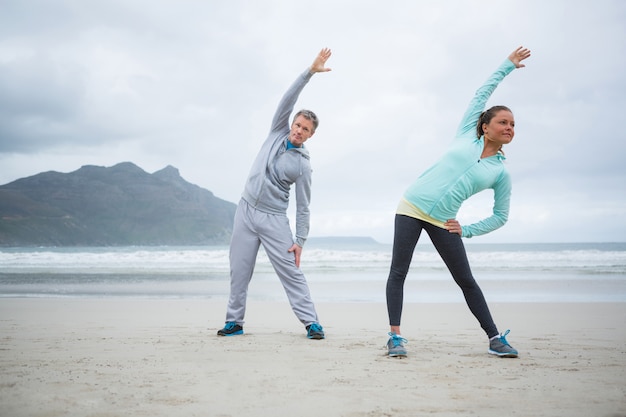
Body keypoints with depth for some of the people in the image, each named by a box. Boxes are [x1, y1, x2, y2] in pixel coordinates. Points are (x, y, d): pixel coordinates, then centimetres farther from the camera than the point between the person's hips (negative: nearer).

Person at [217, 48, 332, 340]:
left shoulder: (302, 165, -4)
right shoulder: (277, 134, 6)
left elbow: (303, 208, -3)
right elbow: (287, 100, -6)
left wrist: (300, 241, -11)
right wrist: (310, 72, -12)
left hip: (273, 219, -3)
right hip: (246, 210, 4)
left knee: (291, 271, -8)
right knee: (239, 271, 5)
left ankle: (311, 322, -4)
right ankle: (234, 322, 15)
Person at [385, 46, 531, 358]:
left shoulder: (501, 173, 6)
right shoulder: (467, 137, 7)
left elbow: (500, 216, 11)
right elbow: (482, 94, 16)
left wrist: (467, 231, 0)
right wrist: (507, 66, 23)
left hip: (443, 222, 1)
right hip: (411, 206, 0)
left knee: (466, 280, 2)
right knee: (398, 272, -7)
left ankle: (495, 339, 11)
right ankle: (395, 337, -3)